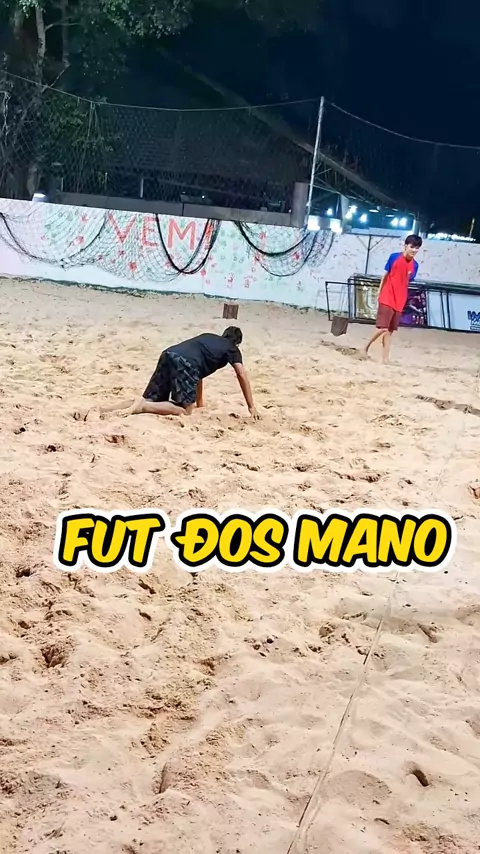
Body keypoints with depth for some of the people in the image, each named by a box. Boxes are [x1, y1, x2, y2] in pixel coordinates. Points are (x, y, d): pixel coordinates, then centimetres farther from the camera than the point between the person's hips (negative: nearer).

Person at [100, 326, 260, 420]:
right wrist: (251, 407, 21)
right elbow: (242, 376, 16)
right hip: (185, 363, -7)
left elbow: (198, 370, 44)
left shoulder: (208, 337, 40)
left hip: (169, 354, 7)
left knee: (150, 400, 11)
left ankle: (106, 411, -12)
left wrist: (200, 402, 49)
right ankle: (142, 407, -20)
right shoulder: (232, 349, 24)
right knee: (184, 410, 2)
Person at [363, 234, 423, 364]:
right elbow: (385, 275, 1)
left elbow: (407, 283, 12)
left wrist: (403, 300, 12)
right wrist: (379, 292, 2)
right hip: (387, 298, -4)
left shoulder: (415, 265, 3)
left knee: (390, 331, 8)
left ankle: (385, 358, 11)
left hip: (399, 302, 4)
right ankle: (367, 347, 10)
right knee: (383, 328, -12)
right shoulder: (394, 257, -7)